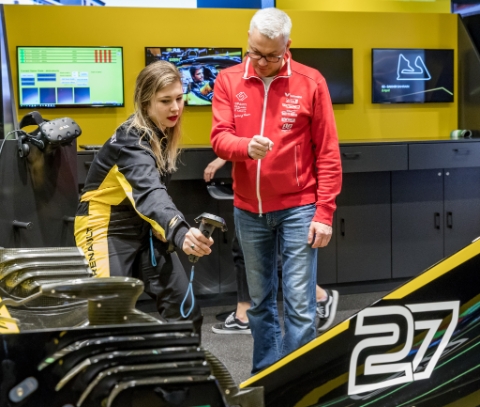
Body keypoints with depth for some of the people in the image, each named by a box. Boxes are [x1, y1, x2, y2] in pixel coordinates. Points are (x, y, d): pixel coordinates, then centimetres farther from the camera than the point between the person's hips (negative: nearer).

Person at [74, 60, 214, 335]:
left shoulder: (163, 133, -2)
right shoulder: (131, 140, -28)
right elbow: (149, 191, -47)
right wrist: (180, 232, -64)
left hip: (145, 228, 8)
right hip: (108, 230, -8)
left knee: (185, 310, 4)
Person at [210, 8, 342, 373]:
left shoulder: (311, 82, -4)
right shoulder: (228, 81, 3)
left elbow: (328, 154, -4)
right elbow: (219, 138, -6)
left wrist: (325, 212, -8)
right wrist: (247, 146, -29)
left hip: (298, 209, -3)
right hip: (248, 210, 3)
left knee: (299, 304, -2)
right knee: (260, 301, 13)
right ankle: (265, 374, 26)